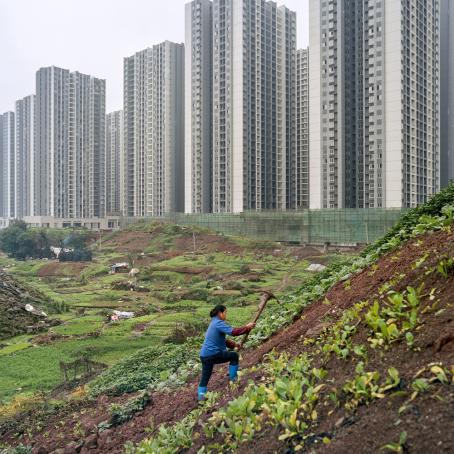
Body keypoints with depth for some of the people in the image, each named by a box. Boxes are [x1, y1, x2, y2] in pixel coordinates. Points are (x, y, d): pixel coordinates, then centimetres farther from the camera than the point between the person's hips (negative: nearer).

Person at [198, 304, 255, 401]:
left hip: (204, 355, 9)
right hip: (213, 355, -9)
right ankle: (233, 378, 14)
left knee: (205, 378, 13)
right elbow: (233, 331, -24)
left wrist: (233, 344, 16)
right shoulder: (218, 323, -11)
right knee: (234, 356, 9)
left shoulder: (214, 323, 21)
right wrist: (247, 327, -16)